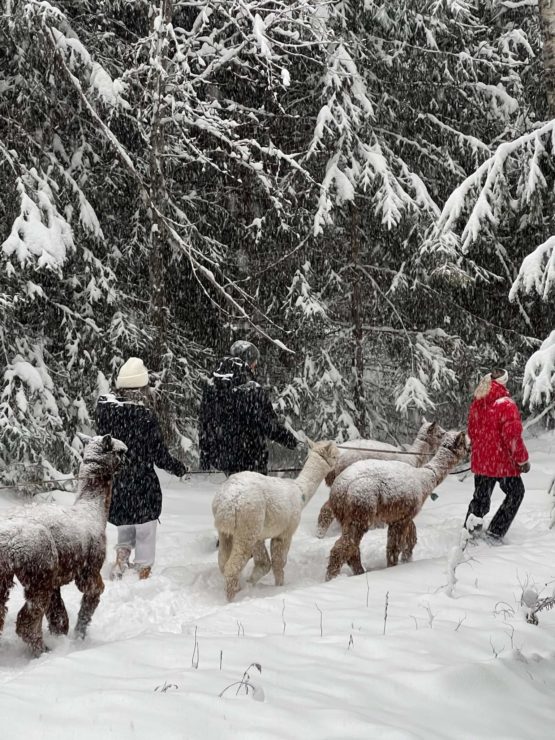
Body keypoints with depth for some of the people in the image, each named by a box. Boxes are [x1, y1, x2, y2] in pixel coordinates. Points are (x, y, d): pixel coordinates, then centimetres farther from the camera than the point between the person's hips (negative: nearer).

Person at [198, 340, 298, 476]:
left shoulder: (211, 386, -4)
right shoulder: (253, 391, -21)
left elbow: (204, 424, 4)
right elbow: (271, 425, -15)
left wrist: (205, 455, 15)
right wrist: (293, 442, 2)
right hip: (250, 459, -6)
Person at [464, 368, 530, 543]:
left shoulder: (477, 404, 3)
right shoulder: (506, 404, -19)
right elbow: (513, 436, -20)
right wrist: (522, 459, -9)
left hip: (480, 461, 6)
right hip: (503, 462, -6)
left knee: (481, 496, 20)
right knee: (515, 493, 14)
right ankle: (495, 532, 8)